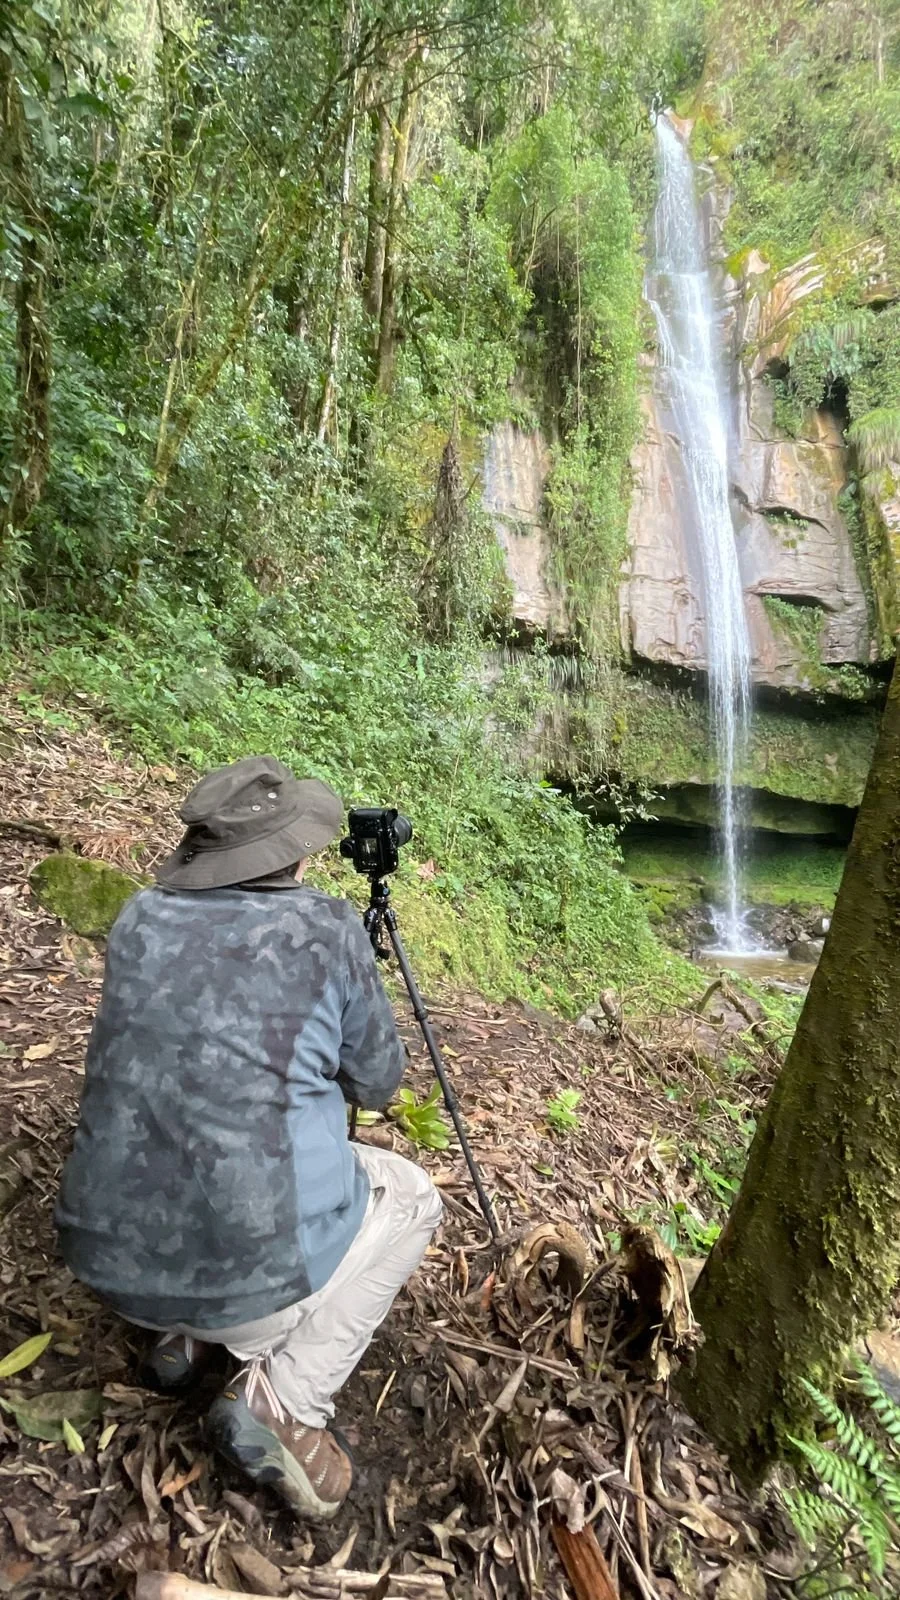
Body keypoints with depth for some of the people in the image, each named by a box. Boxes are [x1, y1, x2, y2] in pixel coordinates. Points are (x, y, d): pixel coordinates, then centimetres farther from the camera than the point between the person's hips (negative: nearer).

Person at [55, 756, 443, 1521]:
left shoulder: (140, 919, 3)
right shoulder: (329, 928, -9)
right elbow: (377, 1084, 5)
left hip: (109, 1260, 6)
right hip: (252, 1274, -6)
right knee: (409, 1197, 22)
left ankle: (187, 1334, 23)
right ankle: (282, 1399, 7)